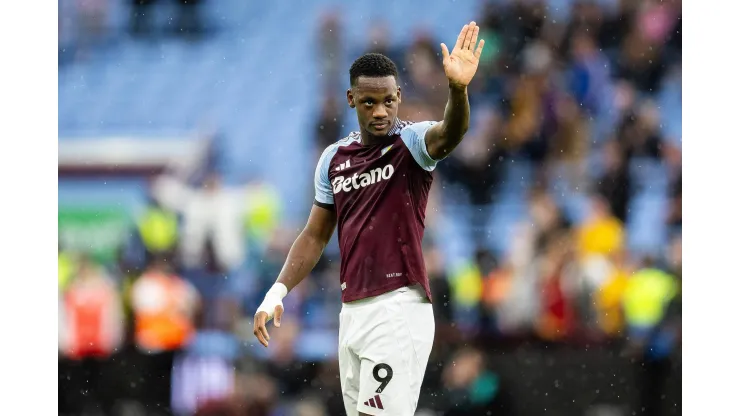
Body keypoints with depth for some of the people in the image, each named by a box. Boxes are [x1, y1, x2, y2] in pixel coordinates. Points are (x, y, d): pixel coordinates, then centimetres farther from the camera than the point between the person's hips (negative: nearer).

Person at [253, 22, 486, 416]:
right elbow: (315, 236, 19)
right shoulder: (334, 158, 12)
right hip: (352, 310, 6)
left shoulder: (411, 142, -5)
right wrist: (278, 291, 8)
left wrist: (458, 88, -49)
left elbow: (448, 134, -29)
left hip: (399, 308, -6)